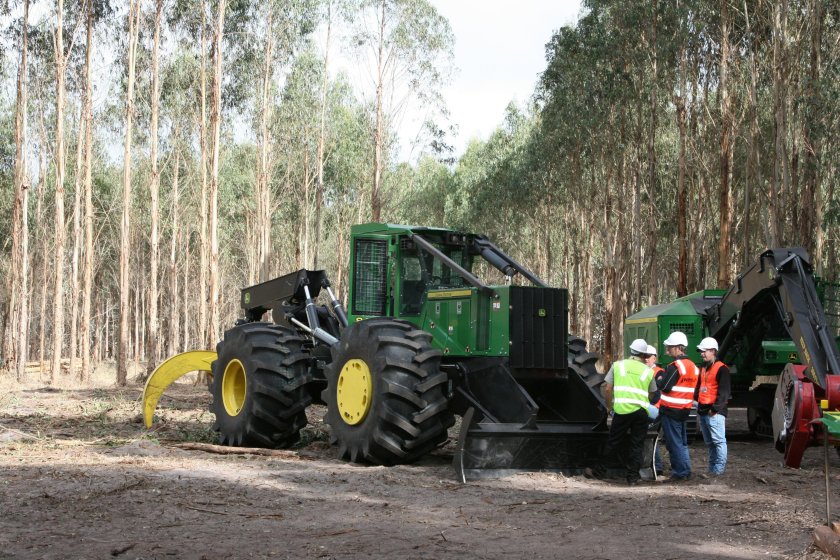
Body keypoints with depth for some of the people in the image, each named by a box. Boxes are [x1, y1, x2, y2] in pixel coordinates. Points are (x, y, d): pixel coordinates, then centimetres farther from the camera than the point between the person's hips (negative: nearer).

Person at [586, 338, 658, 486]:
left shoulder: (618, 365, 7)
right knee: (637, 445, 8)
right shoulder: (648, 371, 11)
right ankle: (633, 477, 9)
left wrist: (610, 407, 13)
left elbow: (607, 389, 3)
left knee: (613, 443, 9)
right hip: (641, 411, 1)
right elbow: (651, 395, 15)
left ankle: (599, 471, 16)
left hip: (622, 409, -1)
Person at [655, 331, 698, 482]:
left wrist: (658, 375, 0)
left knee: (674, 442, -3)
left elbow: (664, 386, -19)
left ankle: (680, 472, -1)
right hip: (684, 409, 9)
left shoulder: (675, 366, -17)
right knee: (682, 442, 17)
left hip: (671, 410, -9)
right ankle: (686, 470, 21)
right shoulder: (692, 366, 12)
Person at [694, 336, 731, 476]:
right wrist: (699, 407, 17)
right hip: (703, 411, 9)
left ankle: (719, 468, -9)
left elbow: (723, 391, -14)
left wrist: (716, 408, -19)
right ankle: (712, 468, 18)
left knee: (718, 441, -9)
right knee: (709, 442, 12)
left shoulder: (721, 369, -8)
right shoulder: (703, 369, 20)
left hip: (714, 412, -9)